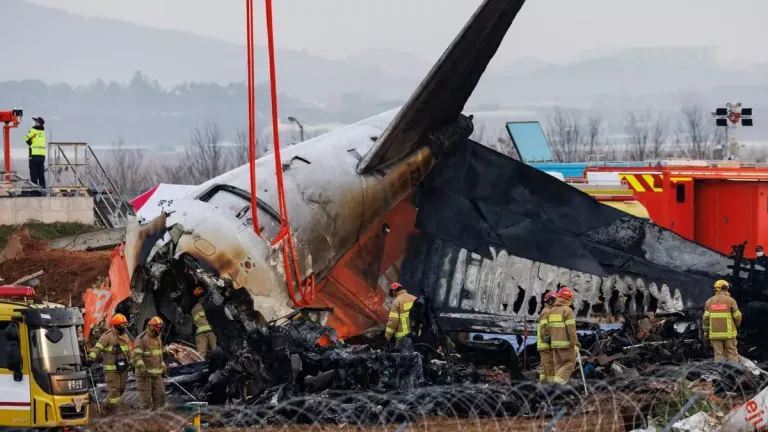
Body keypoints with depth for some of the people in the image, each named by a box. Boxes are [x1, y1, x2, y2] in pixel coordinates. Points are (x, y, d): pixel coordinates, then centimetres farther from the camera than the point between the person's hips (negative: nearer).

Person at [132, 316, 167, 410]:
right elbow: (136, 356, -20)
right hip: (145, 373, -7)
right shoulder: (142, 339, -12)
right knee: (146, 398, -5)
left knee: (160, 395, 1)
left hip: (156, 373, 7)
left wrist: (163, 367, 23)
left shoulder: (157, 338, 14)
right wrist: (141, 368, -31)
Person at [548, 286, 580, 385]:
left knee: (559, 365, 10)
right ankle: (559, 379, -21)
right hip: (565, 343, -7)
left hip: (555, 343, 7)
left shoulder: (552, 311, 11)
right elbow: (571, 329, -17)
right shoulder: (567, 310, -12)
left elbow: (549, 328, 14)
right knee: (569, 364, -3)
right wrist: (575, 343, -16)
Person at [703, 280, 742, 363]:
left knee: (718, 354, 4)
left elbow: (706, 318, 0)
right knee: (732, 353, 3)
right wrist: (737, 325, 18)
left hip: (715, 333, 2)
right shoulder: (730, 300, -4)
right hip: (728, 333, -2)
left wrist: (706, 332, 8)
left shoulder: (709, 301, 4)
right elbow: (737, 316, -2)